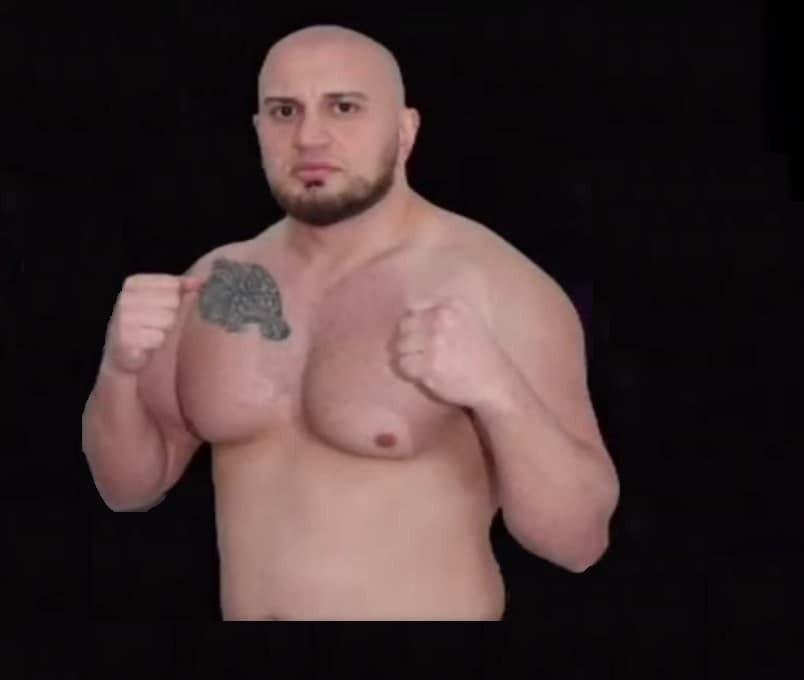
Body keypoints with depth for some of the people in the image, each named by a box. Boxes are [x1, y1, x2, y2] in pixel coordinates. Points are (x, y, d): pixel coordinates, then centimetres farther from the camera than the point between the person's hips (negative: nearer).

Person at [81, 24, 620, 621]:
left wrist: (497, 392, -31)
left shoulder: (497, 286, -16)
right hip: (242, 609, 5)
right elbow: (131, 486, 6)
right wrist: (119, 370, -12)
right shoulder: (222, 280, 0)